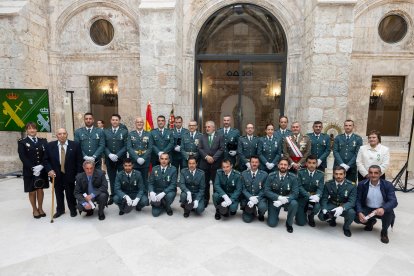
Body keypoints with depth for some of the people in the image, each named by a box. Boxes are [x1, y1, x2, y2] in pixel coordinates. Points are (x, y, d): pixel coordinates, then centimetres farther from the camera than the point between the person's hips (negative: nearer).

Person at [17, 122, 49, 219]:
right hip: (29, 171, -2)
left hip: (42, 170, 2)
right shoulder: (22, 142, -1)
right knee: (32, 191, 8)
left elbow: (47, 155, -1)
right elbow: (23, 157, -9)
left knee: (40, 190, 10)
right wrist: (33, 168, -19)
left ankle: (40, 208, 24)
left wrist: (41, 166, -16)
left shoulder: (43, 141, 6)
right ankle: (35, 210, 23)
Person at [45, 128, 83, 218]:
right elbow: (46, 160, 6)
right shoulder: (50, 145, 1)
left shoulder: (75, 145, -6)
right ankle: (60, 209, 34)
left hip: (70, 174, -2)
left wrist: (79, 174, -10)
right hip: (56, 175, 2)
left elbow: (79, 161, -6)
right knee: (58, 193, 14)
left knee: (70, 193, 8)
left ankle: (73, 209, 27)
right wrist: (49, 170, -10)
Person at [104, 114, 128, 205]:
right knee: (112, 178, 8)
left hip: (121, 159, -2)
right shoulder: (106, 132, 9)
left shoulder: (124, 131, 2)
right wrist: (109, 154, -12)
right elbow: (104, 146, 4)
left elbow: (126, 146, -5)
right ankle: (112, 196, 17)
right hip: (109, 159, 2)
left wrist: (117, 155, -14)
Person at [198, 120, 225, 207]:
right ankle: (205, 199, 19)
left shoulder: (220, 137, 4)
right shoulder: (202, 137, 11)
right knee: (205, 182, 8)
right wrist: (206, 156, -11)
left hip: (216, 163, -2)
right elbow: (200, 149, 3)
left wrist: (213, 158, -14)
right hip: (204, 163, 2)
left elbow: (221, 149, -5)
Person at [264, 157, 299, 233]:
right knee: (272, 223, -10)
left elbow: (295, 193, -17)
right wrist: (279, 197, -29)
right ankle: (274, 215, 28)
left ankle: (289, 223, -5)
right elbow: (266, 191, -13)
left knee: (294, 204, -33)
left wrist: (284, 200, -32)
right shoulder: (271, 176, -12)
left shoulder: (293, 177, -12)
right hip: (274, 200, 0)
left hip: (287, 200, 1)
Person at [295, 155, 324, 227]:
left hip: (314, 198, 2)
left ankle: (311, 216, 5)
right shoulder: (300, 172, -6)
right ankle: (303, 212, 30)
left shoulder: (321, 174, -2)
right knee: (301, 223, -8)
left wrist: (317, 196, -31)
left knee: (317, 207, -33)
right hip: (302, 198, -1)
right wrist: (309, 196, -27)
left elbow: (320, 189, -7)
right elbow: (299, 187, -12)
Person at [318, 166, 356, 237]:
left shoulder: (351, 186, -15)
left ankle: (346, 227, 2)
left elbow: (351, 202, -24)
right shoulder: (328, 184, -9)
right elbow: (324, 198, -9)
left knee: (351, 213, -34)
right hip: (332, 205, 1)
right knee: (321, 216, -23)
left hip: (344, 207, -1)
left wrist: (342, 208, -45)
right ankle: (332, 219, 17)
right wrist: (324, 209, -29)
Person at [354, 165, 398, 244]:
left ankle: (384, 232, -2)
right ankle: (371, 222, 16)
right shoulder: (362, 184, -8)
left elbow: (394, 201, -22)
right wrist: (359, 212, -28)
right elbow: (358, 200, -9)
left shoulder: (388, 185, -11)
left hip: (381, 210, -1)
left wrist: (383, 208, -43)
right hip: (367, 209, 1)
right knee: (357, 217, -24)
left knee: (389, 212, -34)